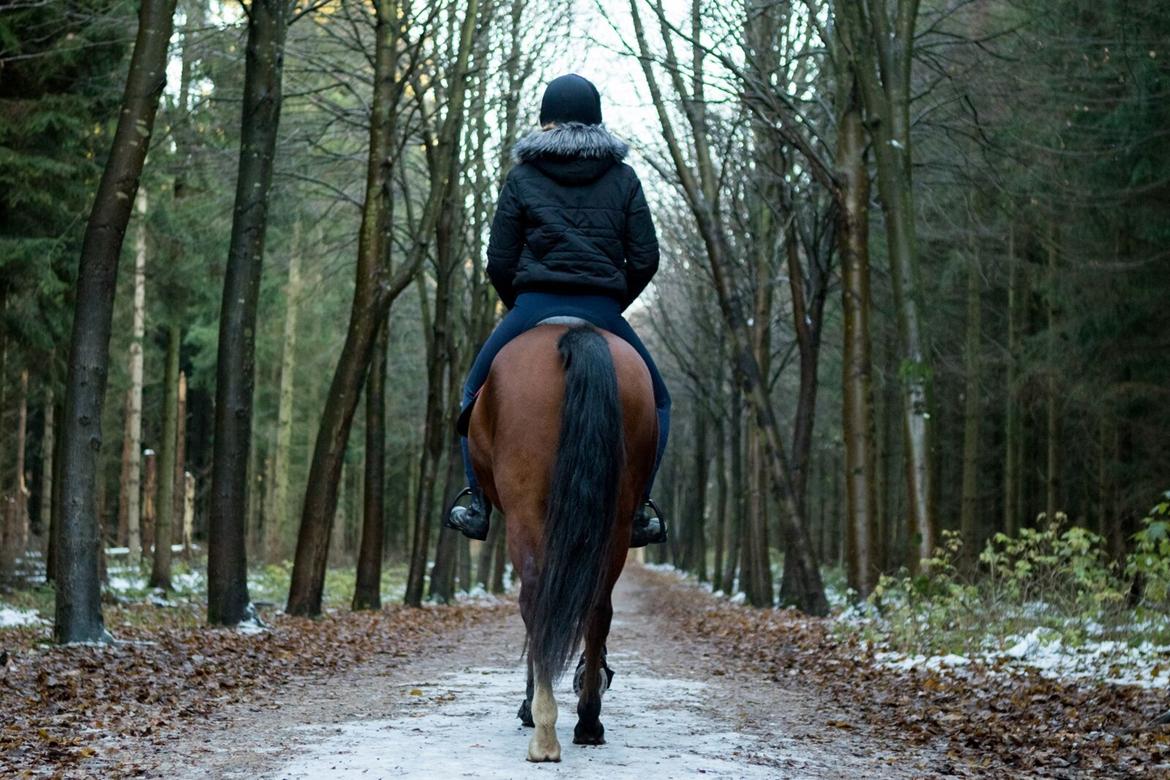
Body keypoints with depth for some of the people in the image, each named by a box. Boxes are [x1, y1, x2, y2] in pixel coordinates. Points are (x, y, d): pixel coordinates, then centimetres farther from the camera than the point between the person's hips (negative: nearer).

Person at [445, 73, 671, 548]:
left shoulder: (522, 177, 4)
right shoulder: (623, 178, 7)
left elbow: (498, 263, 2)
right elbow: (645, 260, 2)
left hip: (533, 306, 0)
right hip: (604, 311, 1)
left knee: (477, 391, 22)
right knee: (654, 401, 20)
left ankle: (479, 504, 13)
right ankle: (635, 508, 6)